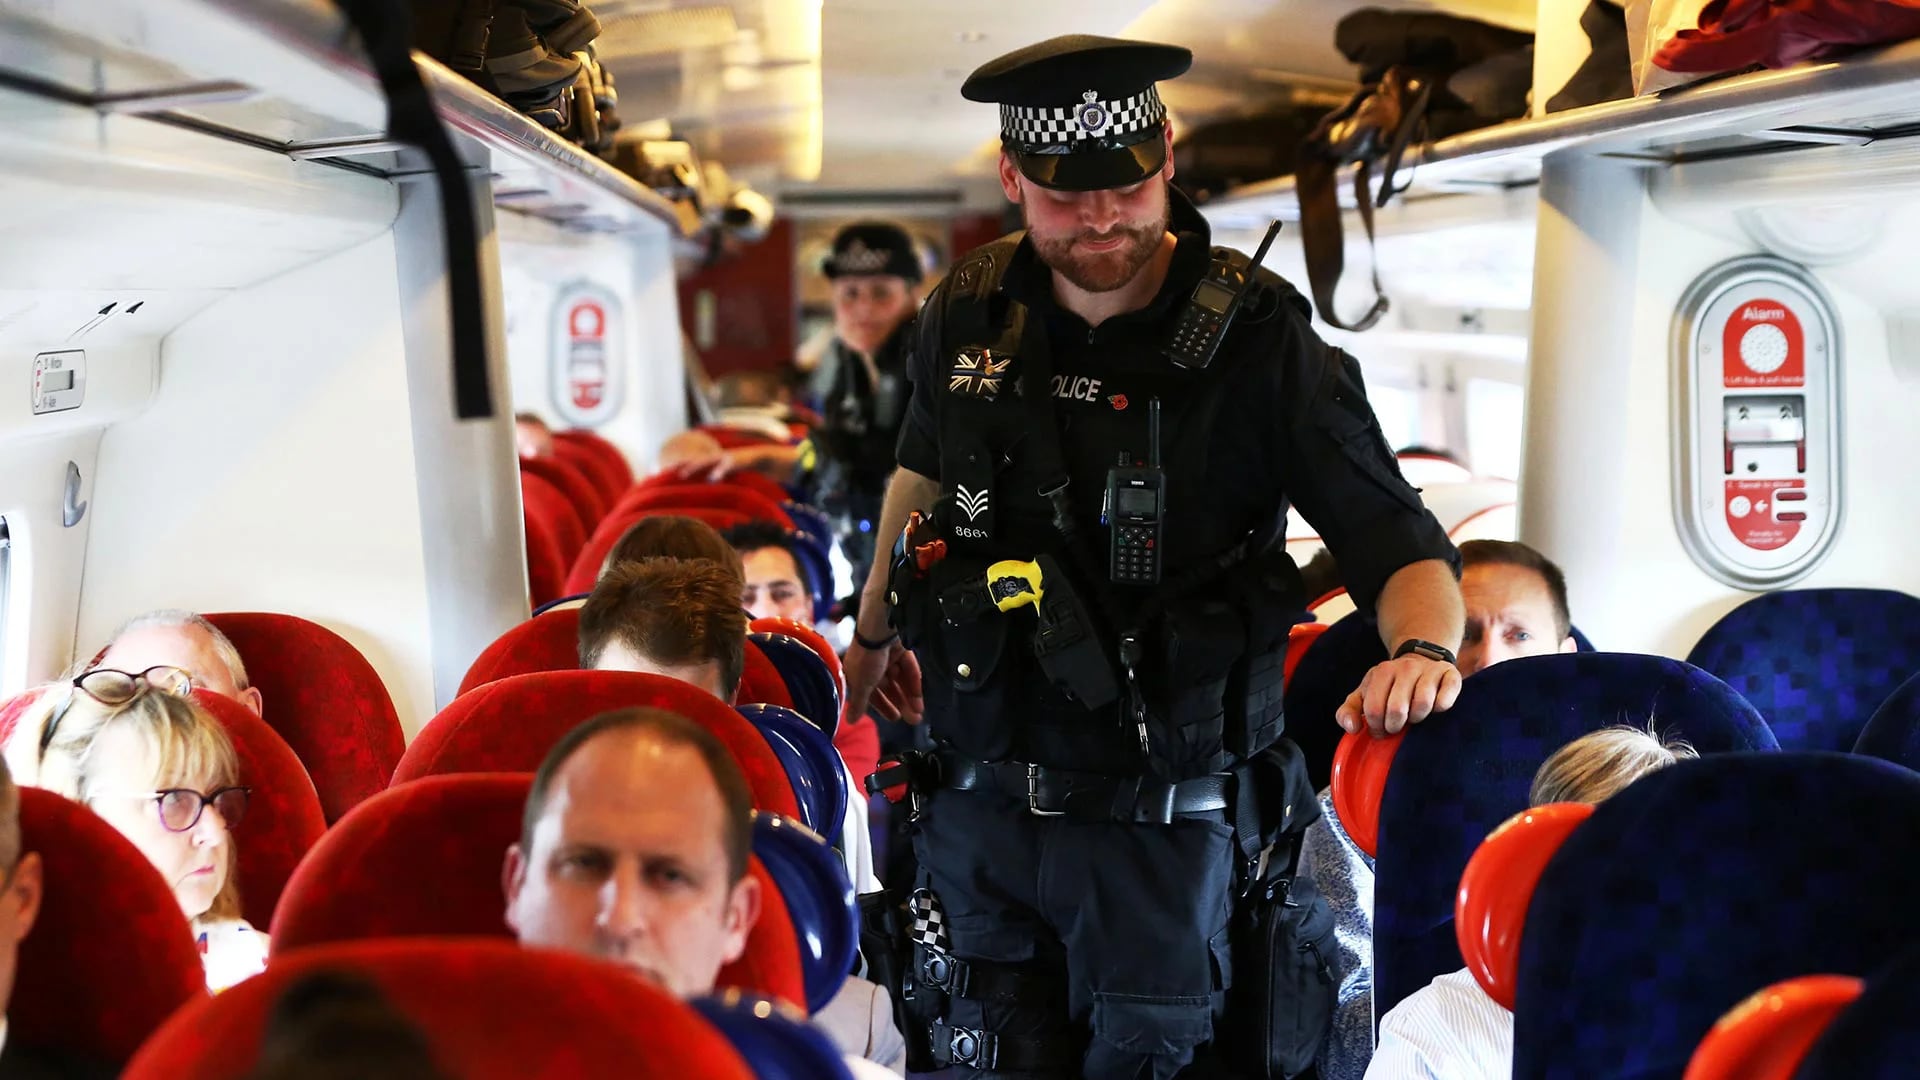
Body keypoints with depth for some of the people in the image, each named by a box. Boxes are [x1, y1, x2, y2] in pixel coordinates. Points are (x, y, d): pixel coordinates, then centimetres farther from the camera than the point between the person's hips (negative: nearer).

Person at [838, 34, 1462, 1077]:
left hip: (1158, 823, -3)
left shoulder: (1257, 338, -12)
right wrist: (875, 629, 33)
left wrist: (1422, 649, -36)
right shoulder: (968, 315, 0)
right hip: (979, 805, 4)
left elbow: (1398, 542, -14)